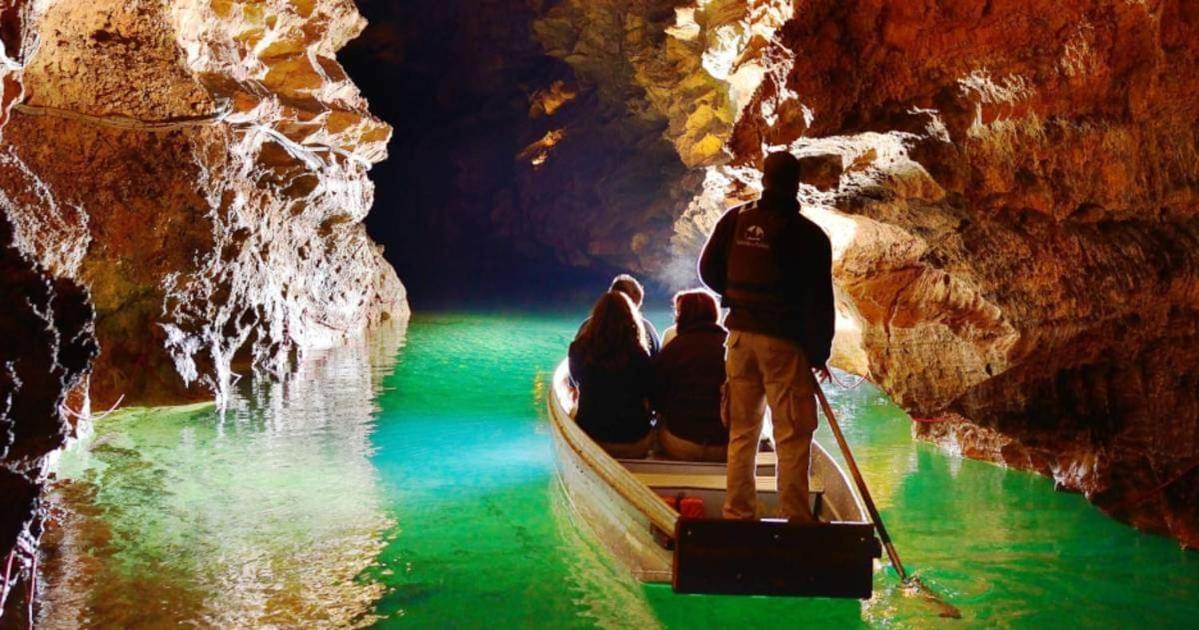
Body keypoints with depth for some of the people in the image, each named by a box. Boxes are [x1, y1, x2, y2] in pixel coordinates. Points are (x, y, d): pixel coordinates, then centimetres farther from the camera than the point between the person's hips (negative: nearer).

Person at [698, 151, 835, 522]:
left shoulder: (735, 220, 2)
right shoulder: (808, 235, -9)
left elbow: (708, 269, 9)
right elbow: (819, 300, -8)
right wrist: (819, 353, 0)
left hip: (740, 335, 4)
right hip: (784, 341, -4)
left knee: (742, 430, 13)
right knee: (793, 435, 1)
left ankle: (737, 512, 16)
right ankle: (794, 516, 1)